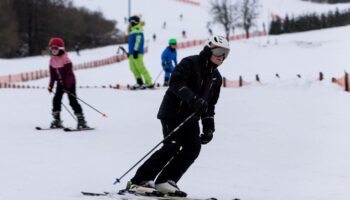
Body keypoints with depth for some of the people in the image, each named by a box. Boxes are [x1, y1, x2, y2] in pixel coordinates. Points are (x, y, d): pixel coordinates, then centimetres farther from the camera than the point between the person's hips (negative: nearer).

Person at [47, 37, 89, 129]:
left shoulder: (65, 59, -18)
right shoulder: (52, 60, 3)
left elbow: (69, 73, -21)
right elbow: (52, 74, 9)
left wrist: (67, 85, -26)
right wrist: (51, 85, 3)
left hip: (70, 82, -7)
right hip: (60, 83, 7)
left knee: (72, 101, -9)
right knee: (56, 100, -1)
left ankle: (81, 121, -5)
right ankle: (57, 120, 6)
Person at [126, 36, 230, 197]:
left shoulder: (216, 77, 13)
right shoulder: (190, 63, -11)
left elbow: (210, 105, 19)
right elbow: (176, 82, -27)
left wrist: (209, 127, 10)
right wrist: (193, 99, -38)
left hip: (191, 117, 8)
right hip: (173, 112, -8)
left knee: (193, 148, -10)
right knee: (172, 146, -19)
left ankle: (164, 182, -5)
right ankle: (138, 182, -16)